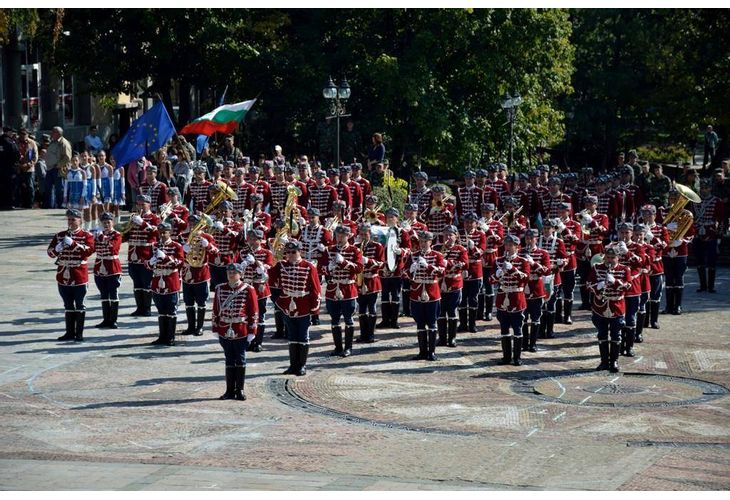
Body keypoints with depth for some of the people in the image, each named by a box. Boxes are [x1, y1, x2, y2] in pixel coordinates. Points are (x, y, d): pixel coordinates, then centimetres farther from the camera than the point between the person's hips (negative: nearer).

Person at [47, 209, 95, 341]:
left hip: (79, 276, -4)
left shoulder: (86, 235, -1)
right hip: (63, 275, 4)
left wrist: (73, 243, -25)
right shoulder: (60, 235, 9)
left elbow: (89, 251, -17)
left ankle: (79, 333, 6)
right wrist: (57, 249, -18)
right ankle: (70, 332, 15)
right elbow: (50, 253, 5)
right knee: (68, 305, 9)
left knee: (79, 305, 1)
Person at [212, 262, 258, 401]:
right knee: (229, 361, 8)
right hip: (225, 332, 3)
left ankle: (240, 390, 10)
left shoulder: (248, 290, -4)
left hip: (241, 332, -3)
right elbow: (216, 310, 9)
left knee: (240, 361, 3)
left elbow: (254, 312, -3)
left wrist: (251, 332, -6)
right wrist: (215, 329, 6)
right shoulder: (220, 289, 5)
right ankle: (230, 390, 13)